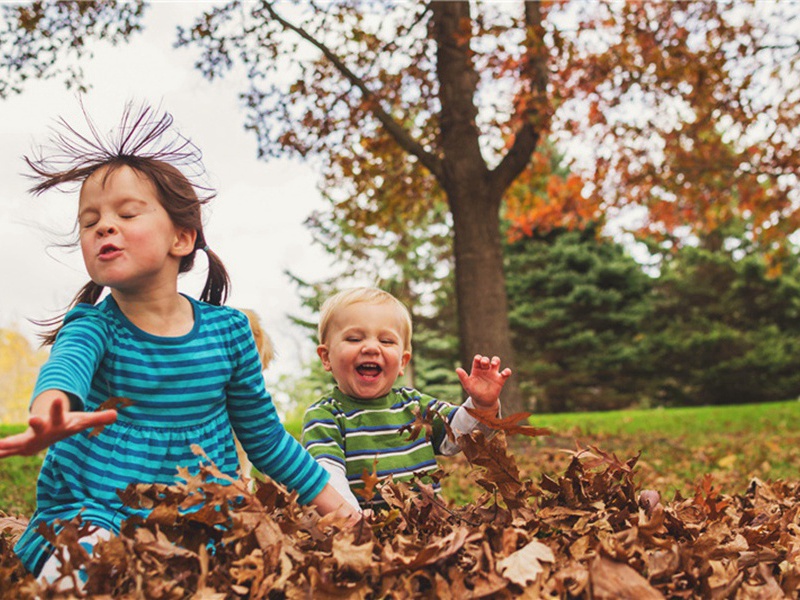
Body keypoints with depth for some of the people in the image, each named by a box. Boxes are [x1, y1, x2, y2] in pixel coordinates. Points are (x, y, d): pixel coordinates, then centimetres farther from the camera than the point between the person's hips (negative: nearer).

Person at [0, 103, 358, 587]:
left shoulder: (228, 330, 1)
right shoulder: (95, 324, -4)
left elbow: (263, 433, 13)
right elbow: (68, 361, -30)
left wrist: (331, 500, 14)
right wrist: (51, 410, -56)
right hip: (89, 513, -4)